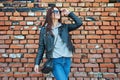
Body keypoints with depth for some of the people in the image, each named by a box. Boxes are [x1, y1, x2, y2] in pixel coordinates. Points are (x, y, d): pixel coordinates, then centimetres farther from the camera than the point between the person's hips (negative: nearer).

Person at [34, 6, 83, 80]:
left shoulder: (64, 27, 9)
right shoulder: (44, 29, 3)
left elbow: (79, 23, -2)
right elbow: (41, 47, 4)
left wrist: (69, 13, 1)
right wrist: (37, 63, 0)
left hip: (67, 60, 3)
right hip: (55, 61, -3)